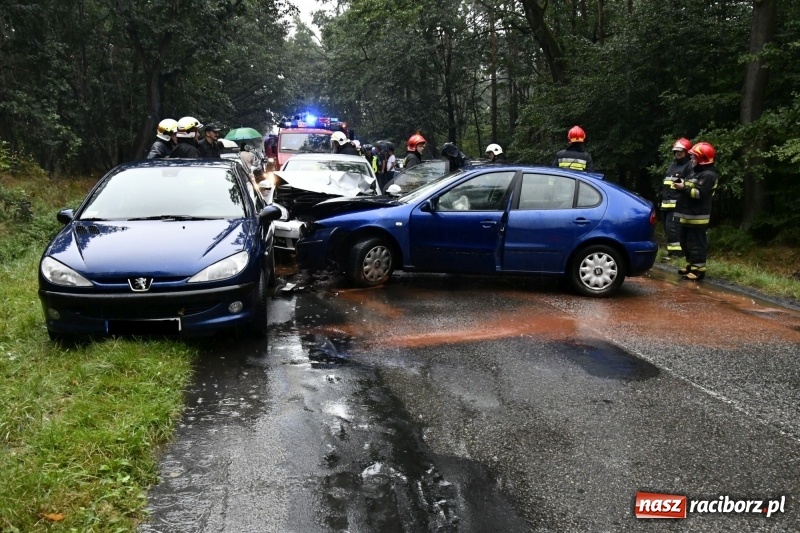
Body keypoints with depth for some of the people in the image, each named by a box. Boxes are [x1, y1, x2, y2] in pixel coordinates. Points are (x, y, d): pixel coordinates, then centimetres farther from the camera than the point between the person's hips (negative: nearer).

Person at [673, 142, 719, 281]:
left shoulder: (708, 175, -13)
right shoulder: (696, 172, 20)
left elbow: (700, 194, -24)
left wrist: (684, 188, -20)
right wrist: (681, 186, 4)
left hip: (697, 217, -11)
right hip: (688, 215, 11)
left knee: (696, 244, -9)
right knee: (686, 242, 16)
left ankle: (699, 270, -6)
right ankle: (691, 266, 27)